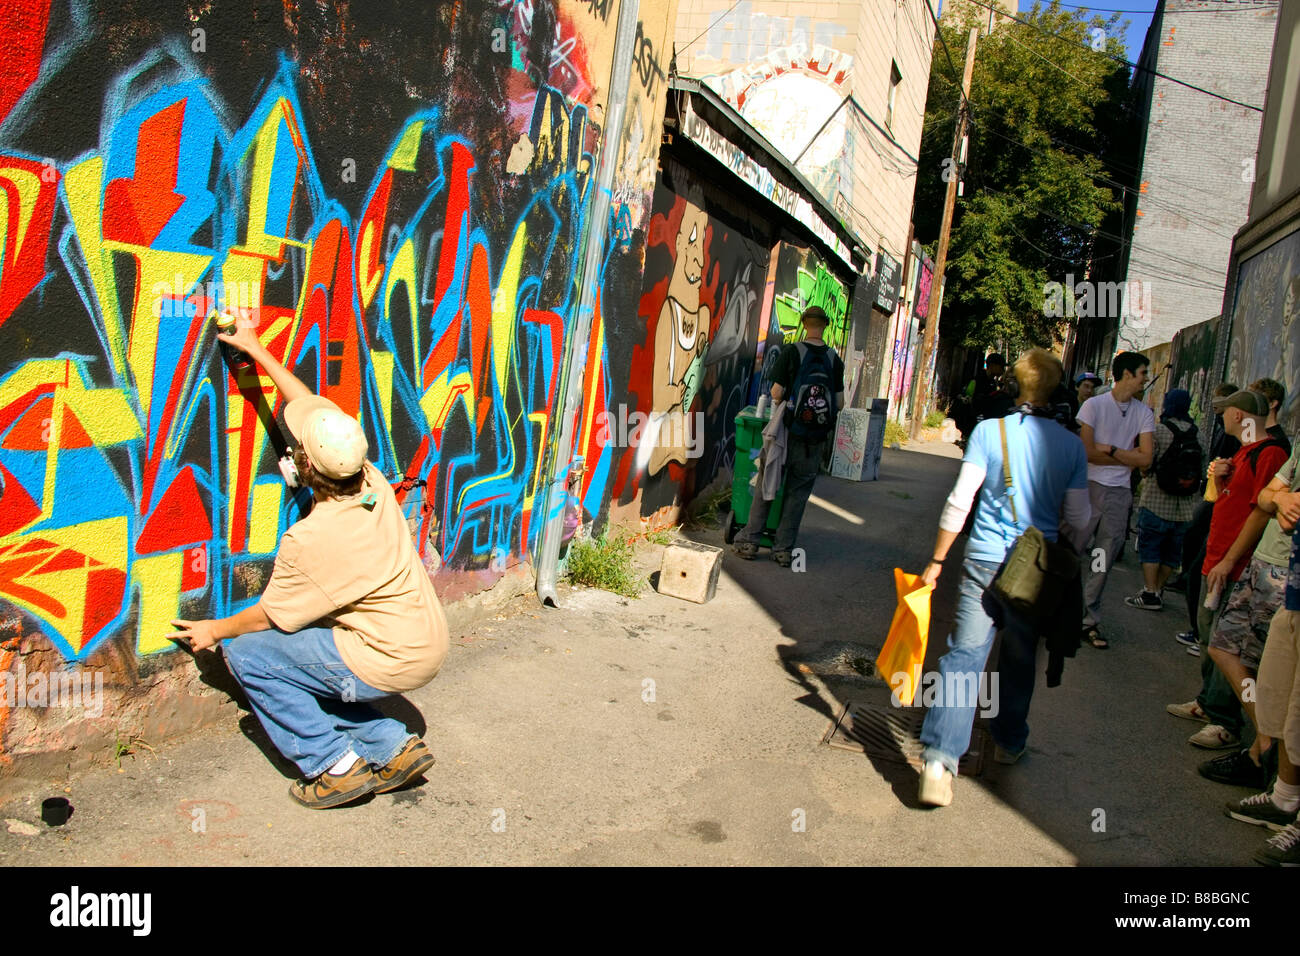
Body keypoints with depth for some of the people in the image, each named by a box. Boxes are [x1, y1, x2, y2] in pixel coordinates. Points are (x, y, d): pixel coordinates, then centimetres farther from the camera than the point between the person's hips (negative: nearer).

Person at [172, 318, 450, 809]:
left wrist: (216, 630, 13)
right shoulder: (372, 479, -8)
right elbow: (316, 409, 7)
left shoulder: (310, 540, -25)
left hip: (387, 662, -8)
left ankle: (336, 767, 4)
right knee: (297, 668, 23)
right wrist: (257, 350, 14)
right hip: (429, 644, 8)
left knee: (247, 652, 1)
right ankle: (394, 747, 16)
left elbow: (268, 615, -7)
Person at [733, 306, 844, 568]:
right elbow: (839, 403, 1)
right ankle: (784, 549, 11)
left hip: (789, 431, -2)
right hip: (817, 438, 2)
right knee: (798, 492, 9)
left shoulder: (791, 352, -7)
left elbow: (776, 393, -8)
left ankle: (750, 541, 12)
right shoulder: (834, 360, 2)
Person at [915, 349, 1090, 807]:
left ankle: (939, 760, -15)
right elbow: (1078, 520, 4)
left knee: (964, 657, -5)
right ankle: (1009, 743, 37)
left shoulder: (989, 431, -6)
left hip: (985, 562, -2)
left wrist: (937, 560, 0)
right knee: (1019, 658, 19)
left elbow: (959, 503, -8)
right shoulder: (1072, 446, 0)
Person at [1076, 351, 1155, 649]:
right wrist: (1126, 457, -6)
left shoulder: (1144, 413, 9)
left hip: (1120, 493, 3)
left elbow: (1145, 458, 0)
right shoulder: (1094, 405, -3)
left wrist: (1109, 449, -9)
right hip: (1089, 487, -3)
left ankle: (1089, 621, 13)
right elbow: (1086, 451, -12)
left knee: (1103, 562, 6)